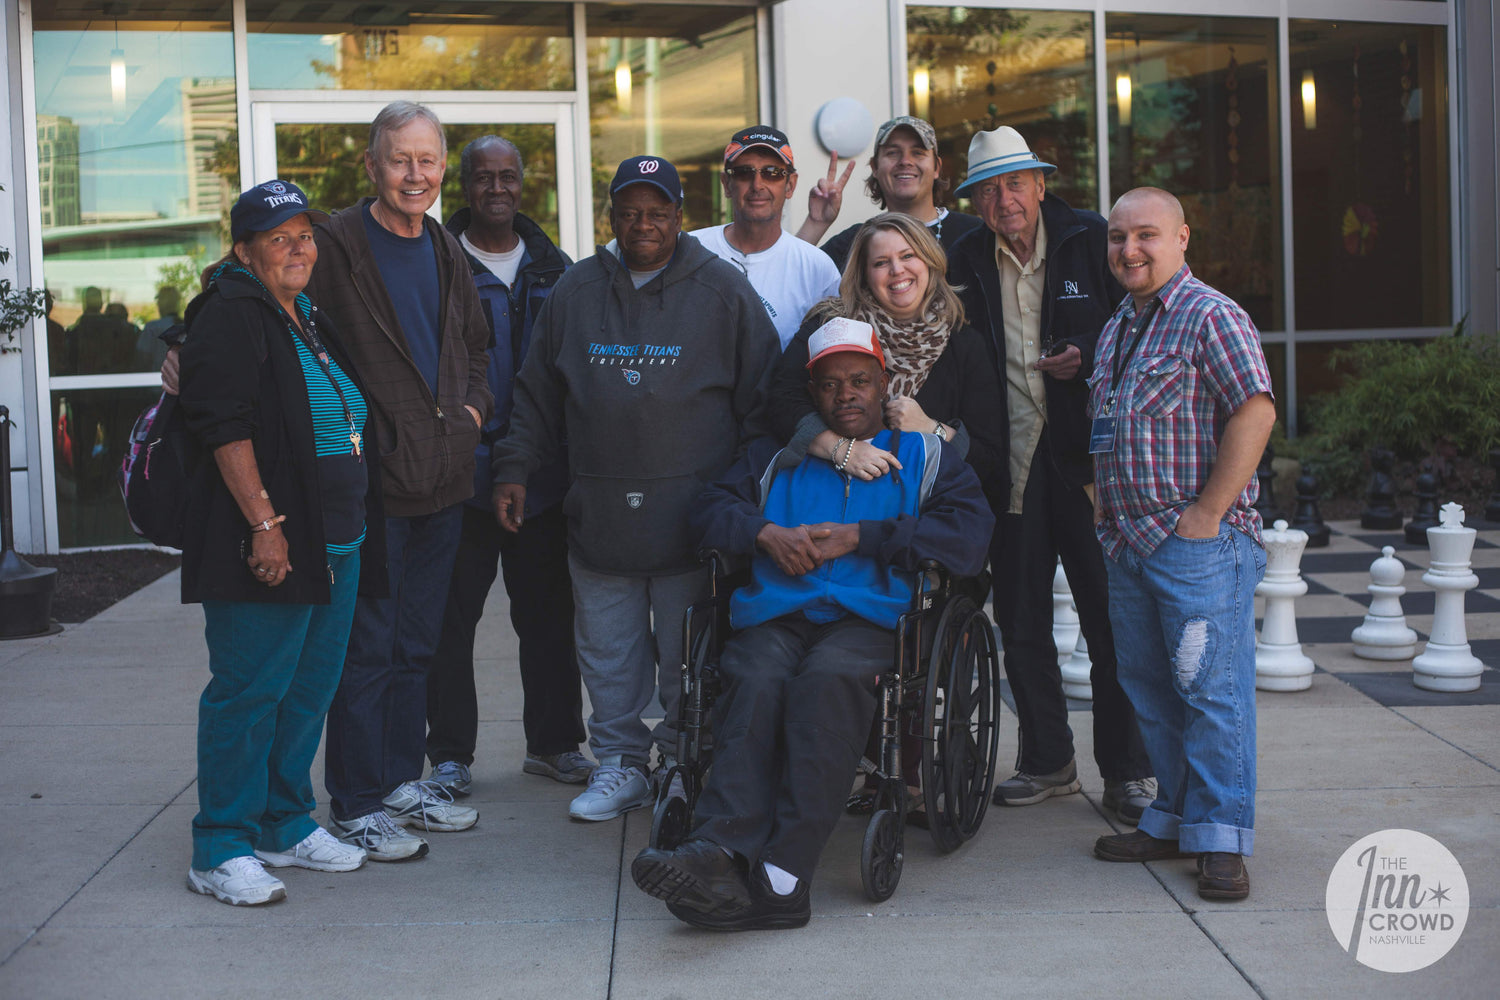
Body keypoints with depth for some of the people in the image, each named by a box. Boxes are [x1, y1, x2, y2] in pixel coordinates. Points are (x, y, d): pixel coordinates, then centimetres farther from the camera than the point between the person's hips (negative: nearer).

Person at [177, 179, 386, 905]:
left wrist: (358, 533, 22)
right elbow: (225, 428, -17)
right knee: (249, 691, -5)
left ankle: (286, 826, 25)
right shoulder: (230, 318, -9)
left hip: (336, 545, 9)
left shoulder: (311, 320, 19)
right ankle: (221, 851, 3)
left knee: (310, 690, 13)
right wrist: (265, 523, -23)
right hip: (267, 545, -9)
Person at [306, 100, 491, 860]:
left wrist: (472, 406, 8)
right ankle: (358, 804, 8)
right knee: (366, 648, -1)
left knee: (417, 643, 15)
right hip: (370, 480, -7)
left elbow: (475, 345, 25)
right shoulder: (337, 245, -9)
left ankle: (404, 779, 27)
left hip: (441, 482, 7)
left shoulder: (446, 252, 14)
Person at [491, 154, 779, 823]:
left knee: (689, 659, 3)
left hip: (693, 517, -3)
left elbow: (760, 400, 4)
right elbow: (537, 394, 18)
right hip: (599, 513, 3)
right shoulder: (576, 291, 11)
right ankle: (620, 764, 22)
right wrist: (514, 470, 12)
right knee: (608, 655, 9)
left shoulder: (723, 291, 2)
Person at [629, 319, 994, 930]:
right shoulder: (779, 458, 31)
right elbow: (712, 508, 22)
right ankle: (720, 854, -53)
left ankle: (781, 874, -47)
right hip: (774, 616, 2)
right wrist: (767, 532, 1)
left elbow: (970, 534, 7)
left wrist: (860, 537, 1)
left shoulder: (924, 455, 24)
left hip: (867, 620, -2)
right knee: (756, 685, -34)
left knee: (829, 680, -37)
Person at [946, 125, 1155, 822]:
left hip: (1086, 456, -3)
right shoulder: (966, 261, 8)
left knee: (1110, 619, 0)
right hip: (1009, 463, 3)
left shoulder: (1092, 241, 0)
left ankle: (1126, 770, 11)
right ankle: (1046, 759, 24)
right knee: (1020, 620, 9)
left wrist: (1086, 356, -14)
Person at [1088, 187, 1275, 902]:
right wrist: (1108, 512, 15)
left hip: (1199, 543, -8)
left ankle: (1220, 839, 1)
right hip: (1130, 542, 8)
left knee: (1212, 688, -6)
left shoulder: (1210, 316, -8)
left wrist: (1208, 513, -19)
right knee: (1151, 688, 13)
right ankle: (1174, 818, 24)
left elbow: (1255, 413, -17)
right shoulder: (1118, 329, 18)